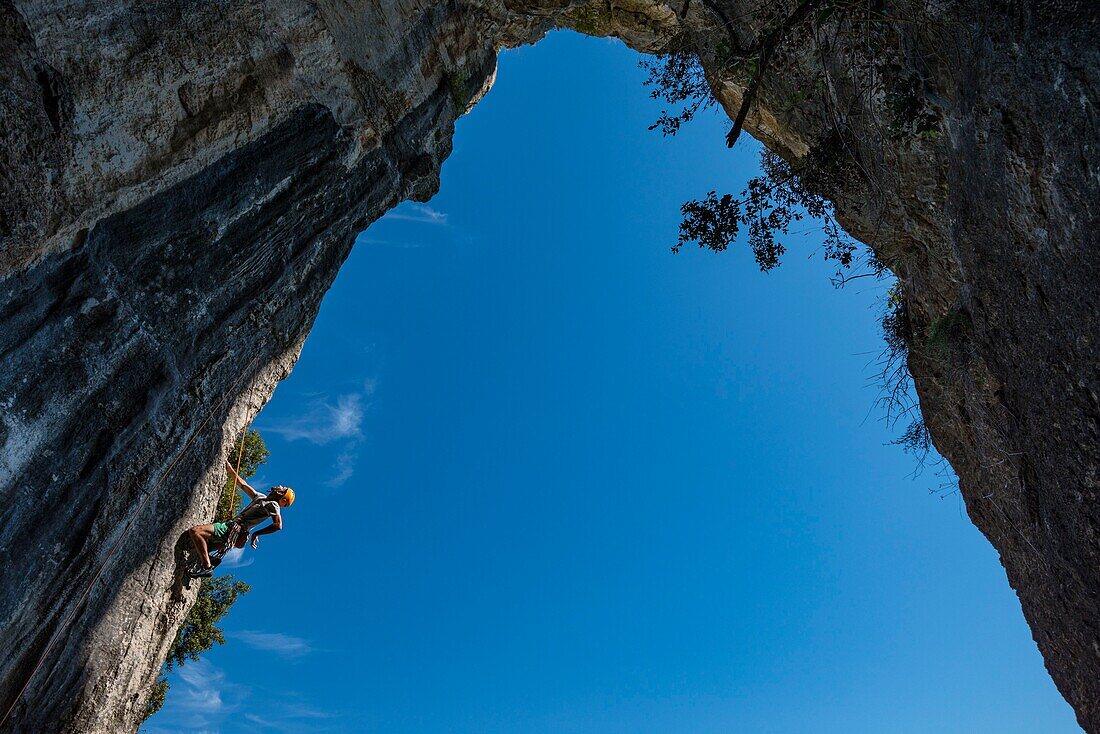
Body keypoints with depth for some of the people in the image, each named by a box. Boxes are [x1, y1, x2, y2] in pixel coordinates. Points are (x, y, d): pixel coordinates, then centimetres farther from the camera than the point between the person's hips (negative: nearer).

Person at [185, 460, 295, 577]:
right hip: (231, 527, 10)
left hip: (235, 530, -10)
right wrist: (227, 465, 28)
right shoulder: (260, 497, 23)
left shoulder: (273, 505, -4)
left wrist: (256, 533, -16)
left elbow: (278, 525, -21)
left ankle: (207, 567, -25)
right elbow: (241, 483, 28)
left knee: (195, 531, -22)